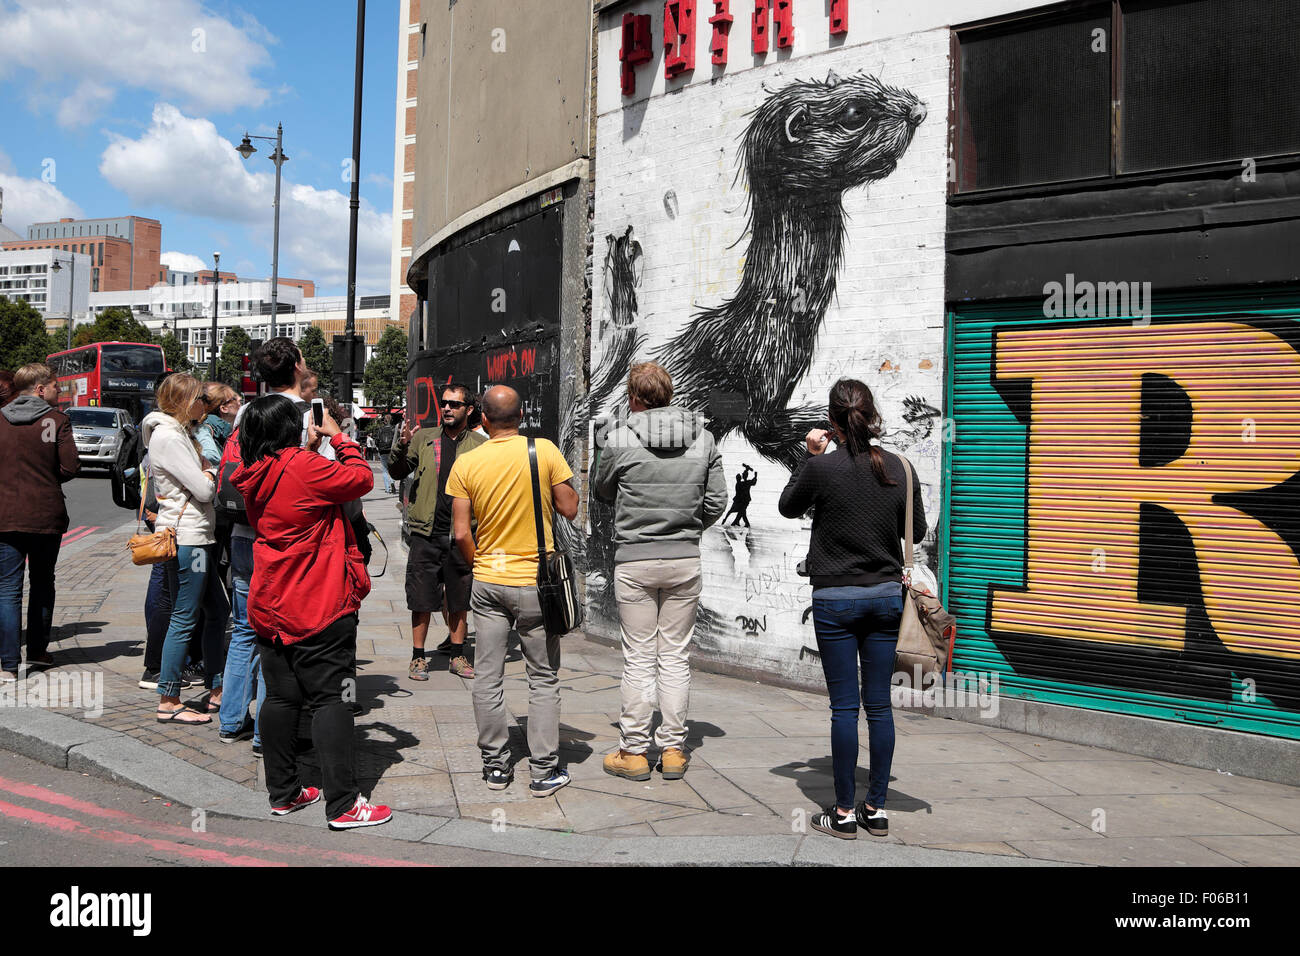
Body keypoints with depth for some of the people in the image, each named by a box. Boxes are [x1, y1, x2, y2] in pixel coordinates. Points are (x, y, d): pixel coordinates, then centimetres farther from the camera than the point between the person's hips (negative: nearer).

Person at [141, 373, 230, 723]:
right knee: (184, 618, -5)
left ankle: (217, 690, 22)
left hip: (197, 534, 11)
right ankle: (168, 702, 2)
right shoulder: (168, 437, -15)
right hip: (186, 538, -11)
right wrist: (210, 471, 1)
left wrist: (204, 471, 2)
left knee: (217, 610, 14)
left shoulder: (178, 433, 18)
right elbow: (204, 489, -17)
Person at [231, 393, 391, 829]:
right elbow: (362, 478, -8)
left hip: (271, 604, 8)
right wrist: (338, 437, 4)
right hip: (318, 605, -8)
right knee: (329, 698, -4)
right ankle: (342, 804, 0)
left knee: (280, 696, 13)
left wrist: (309, 448, 17)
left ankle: (283, 793, 23)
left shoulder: (253, 477, 7)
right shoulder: (304, 467, -17)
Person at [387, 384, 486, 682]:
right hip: (426, 533, 0)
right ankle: (418, 658, 16)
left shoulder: (480, 445, 5)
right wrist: (401, 446, -13)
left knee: (459, 601, 10)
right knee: (422, 600, 4)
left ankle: (458, 656, 23)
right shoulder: (424, 438, 7)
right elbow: (397, 473, 4)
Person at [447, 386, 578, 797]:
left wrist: (478, 564, 12)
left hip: (487, 581, 2)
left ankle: (495, 765, 19)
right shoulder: (545, 451, -9)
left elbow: (461, 533, -4)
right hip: (535, 580, -2)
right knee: (543, 678, 7)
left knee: (487, 678, 11)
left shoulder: (466, 463, -3)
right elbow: (569, 509, -6)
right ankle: (544, 771, 10)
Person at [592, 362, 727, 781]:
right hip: (685, 560, 3)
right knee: (676, 657, 10)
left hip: (634, 560, -2)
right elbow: (716, 502, 4)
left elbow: (601, 491, 7)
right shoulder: (703, 438, 1)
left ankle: (634, 751, 12)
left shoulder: (621, 440, -9)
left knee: (639, 659, 5)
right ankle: (673, 750, 15)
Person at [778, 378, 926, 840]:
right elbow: (917, 530, 9)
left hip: (836, 600, -3)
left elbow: (788, 507, 7)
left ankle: (844, 812, 10)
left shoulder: (821, 467, -12)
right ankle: (876, 809, 18)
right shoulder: (900, 468, -2)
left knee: (844, 706, 3)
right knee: (879, 704, 9)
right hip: (887, 596, 3)